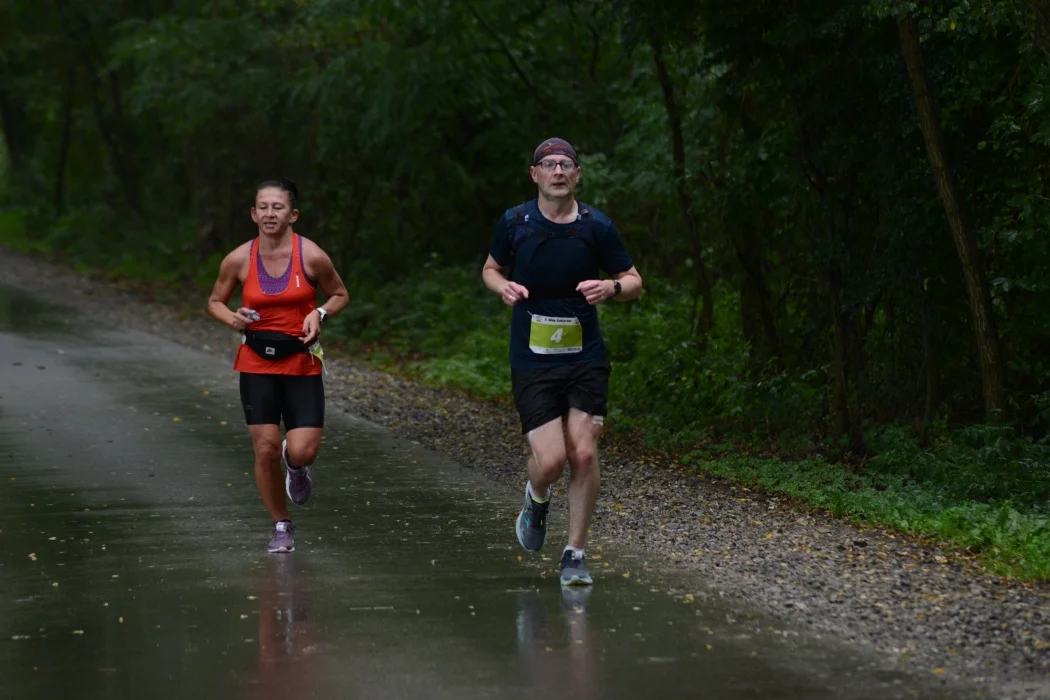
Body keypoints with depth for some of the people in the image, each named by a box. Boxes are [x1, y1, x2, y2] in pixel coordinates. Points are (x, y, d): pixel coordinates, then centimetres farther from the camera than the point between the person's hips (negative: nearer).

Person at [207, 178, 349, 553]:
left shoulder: (311, 256, -9)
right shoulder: (239, 260, -5)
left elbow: (340, 295, 7)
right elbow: (215, 301, 10)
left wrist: (320, 313, -13)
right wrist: (232, 318, -11)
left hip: (303, 365, -1)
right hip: (256, 365, 1)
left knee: (301, 451, -12)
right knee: (265, 450, -1)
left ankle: (296, 467, 27)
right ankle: (281, 527, 18)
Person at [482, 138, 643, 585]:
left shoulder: (597, 226, -2)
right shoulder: (514, 222, 0)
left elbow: (634, 282, 8)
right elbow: (491, 268, 16)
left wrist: (611, 287, -15)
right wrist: (503, 286, -7)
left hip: (586, 359, 1)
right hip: (531, 361, -1)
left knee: (584, 453, -7)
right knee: (550, 460, -11)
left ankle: (575, 553, 8)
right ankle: (537, 499, 26)